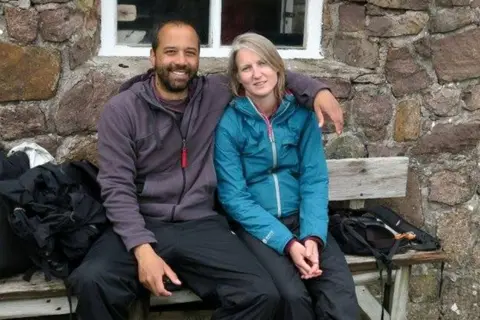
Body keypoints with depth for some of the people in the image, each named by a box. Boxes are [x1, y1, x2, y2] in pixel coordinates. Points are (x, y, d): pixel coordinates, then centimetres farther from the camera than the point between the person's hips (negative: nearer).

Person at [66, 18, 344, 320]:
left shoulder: (216, 93, 6)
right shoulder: (121, 110, -3)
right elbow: (117, 188, -8)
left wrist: (316, 89, 2)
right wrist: (143, 249, -22)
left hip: (201, 225, 2)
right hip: (142, 226, -2)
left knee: (262, 294, -21)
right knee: (92, 282, -33)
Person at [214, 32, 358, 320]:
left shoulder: (301, 113, 1)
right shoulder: (229, 122, -8)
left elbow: (314, 179, -1)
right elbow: (234, 197, -10)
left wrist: (313, 236, -17)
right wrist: (286, 242, -20)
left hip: (300, 217, 2)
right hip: (255, 223, -2)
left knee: (341, 292, -23)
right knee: (293, 294, -27)